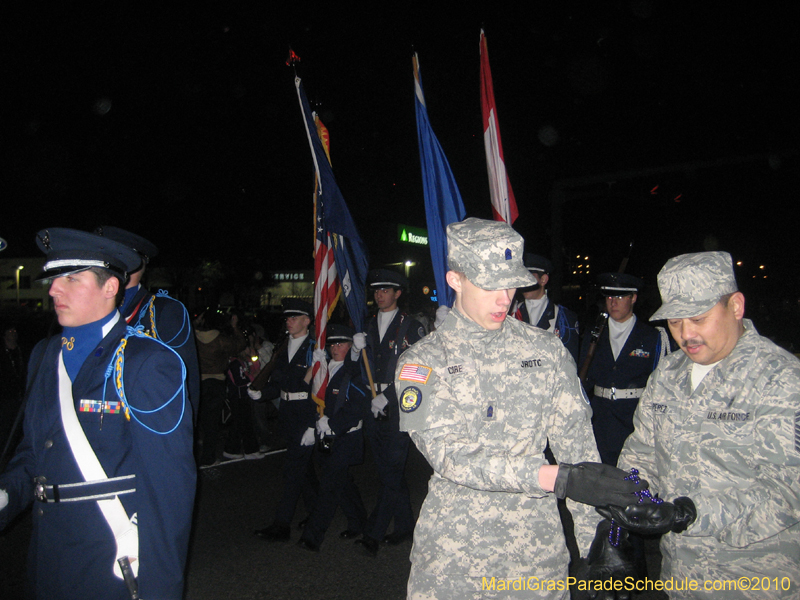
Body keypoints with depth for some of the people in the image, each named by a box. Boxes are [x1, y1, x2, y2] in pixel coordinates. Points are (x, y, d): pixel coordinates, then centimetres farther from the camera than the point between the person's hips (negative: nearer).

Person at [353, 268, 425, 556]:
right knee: (388, 471, 12)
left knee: (391, 470, -6)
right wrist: (359, 349, -7)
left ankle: (374, 533, 1)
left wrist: (387, 397, -14)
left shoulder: (411, 327, -3)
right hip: (373, 406, 6)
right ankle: (404, 525, 25)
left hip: (397, 406, -6)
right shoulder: (369, 326, 14)